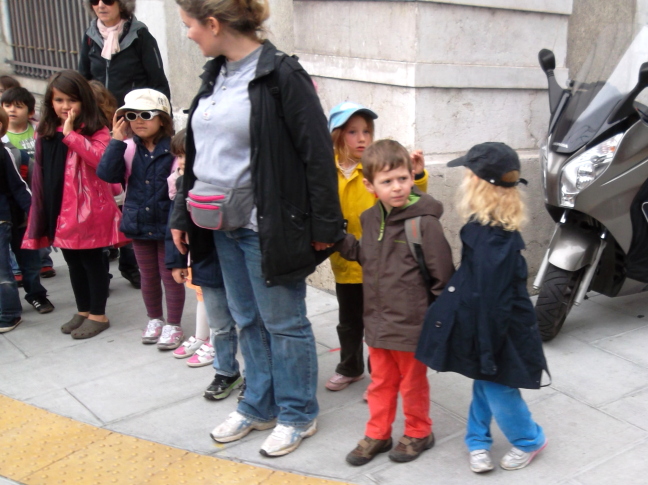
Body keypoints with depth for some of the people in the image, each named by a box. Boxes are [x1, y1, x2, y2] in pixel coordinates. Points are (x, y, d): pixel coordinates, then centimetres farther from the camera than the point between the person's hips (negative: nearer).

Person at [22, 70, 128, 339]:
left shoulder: (96, 131, -8)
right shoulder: (44, 133, 9)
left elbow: (100, 158, -27)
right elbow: (40, 173, 13)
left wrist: (70, 133, -27)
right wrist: (39, 210, 11)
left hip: (88, 209, -6)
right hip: (58, 211, 6)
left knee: (91, 260, 4)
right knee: (73, 261, 17)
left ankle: (98, 315, 17)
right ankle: (83, 311, 31)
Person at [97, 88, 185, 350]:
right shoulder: (128, 149, -1)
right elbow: (106, 174, -15)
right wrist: (117, 140, -17)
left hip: (168, 225, -4)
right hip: (138, 224, 4)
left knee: (171, 276, 8)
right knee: (148, 276, 18)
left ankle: (173, 325, 22)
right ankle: (155, 320, 36)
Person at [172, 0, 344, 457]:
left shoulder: (282, 74, -14)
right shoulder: (215, 75, 10)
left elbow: (317, 153, -14)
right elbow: (197, 152, 17)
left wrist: (324, 226, -14)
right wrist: (184, 215, 17)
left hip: (267, 225, -8)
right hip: (223, 225, 8)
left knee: (284, 323, 6)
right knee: (248, 320, 18)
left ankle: (297, 415, 24)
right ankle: (259, 406, 34)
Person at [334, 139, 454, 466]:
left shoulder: (424, 222, -19)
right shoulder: (370, 219, 2)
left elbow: (442, 275, -15)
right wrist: (339, 241, 1)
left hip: (411, 324, -6)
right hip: (377, 321, 6)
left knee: (412, 383, 14)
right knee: (380, 381, 20)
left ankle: (418, 433, 36)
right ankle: (377, 435, 36)